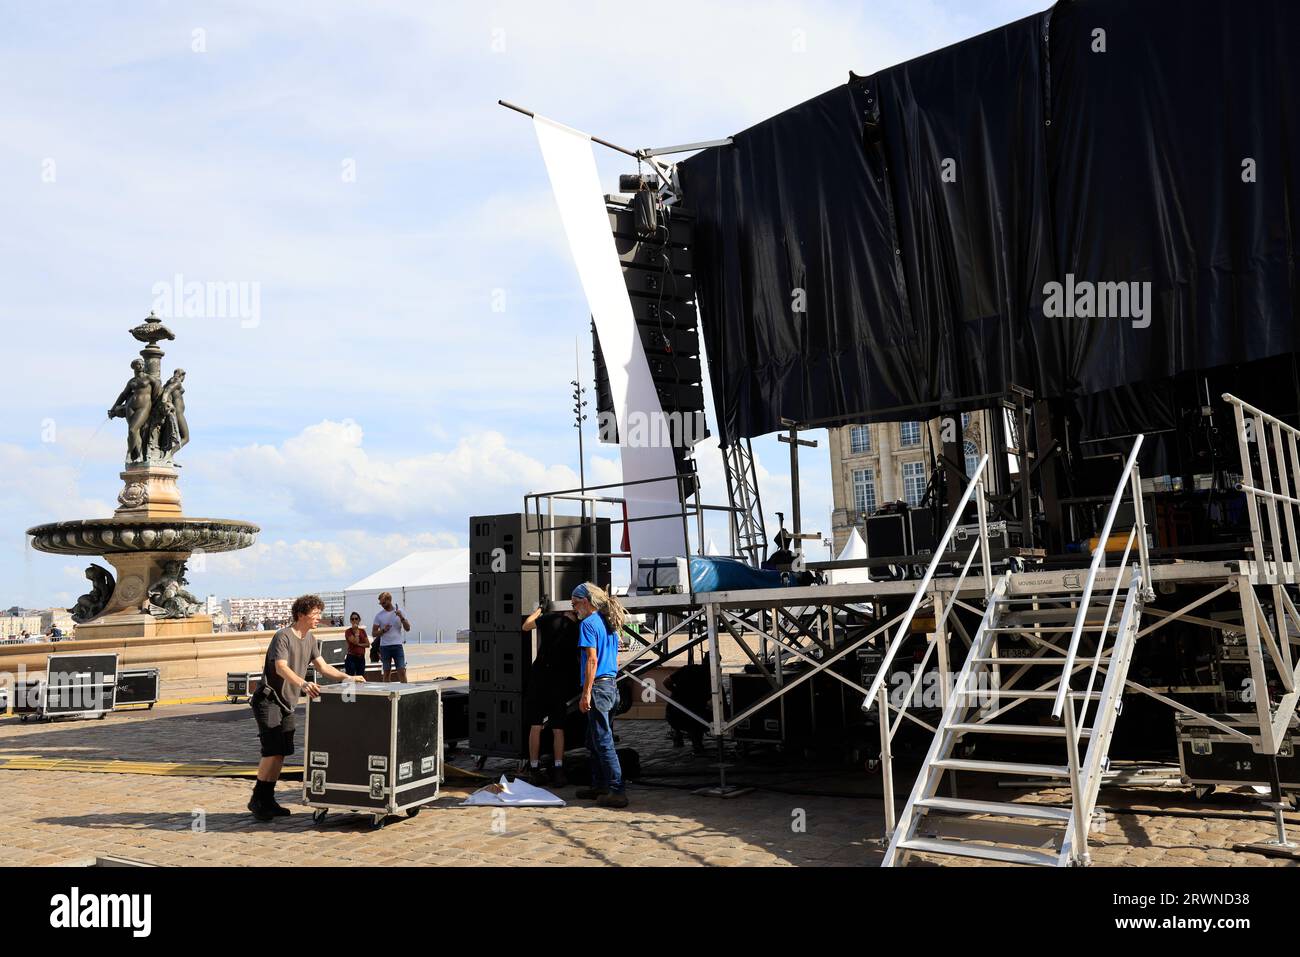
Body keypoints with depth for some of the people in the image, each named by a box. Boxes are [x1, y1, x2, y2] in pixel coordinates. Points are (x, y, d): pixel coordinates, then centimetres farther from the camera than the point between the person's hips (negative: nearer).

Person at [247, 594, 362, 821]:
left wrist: (347, 678, 4)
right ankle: (257, 800, 0)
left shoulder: (310, 639, 10)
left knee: (282, 753, 8)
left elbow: (322, 666, 15)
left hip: (287, 703, 8)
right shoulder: (283, 636, -16)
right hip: (269, 699, -8)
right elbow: (281, 668, -28)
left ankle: (267, 801, 16)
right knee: (273, 751, -12)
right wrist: (303, 684, -44)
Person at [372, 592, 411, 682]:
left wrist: (402, 618, -13)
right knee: (387, 672, 5)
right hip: (385, 647, 1)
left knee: (401, 671, -6)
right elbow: (374, 633, 6)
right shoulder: (379, 616, 5)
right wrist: (383, 630, -13)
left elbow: (407, 628, 2)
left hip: (397, 645, -1)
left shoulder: (399, 612, 5)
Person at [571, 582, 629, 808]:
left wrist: (586, 693, -18)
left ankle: (618, 791, -7)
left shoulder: (588, 624, -11)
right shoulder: (608, 624, 16)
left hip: (598, 687, -9)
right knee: (594, 742, 18)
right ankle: (599, 785, 24)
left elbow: (592, 660, -18)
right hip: (611, 685, 9)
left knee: (603, 742, -7)